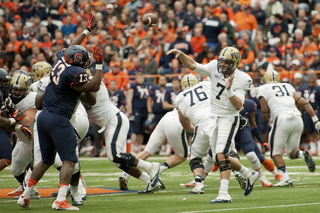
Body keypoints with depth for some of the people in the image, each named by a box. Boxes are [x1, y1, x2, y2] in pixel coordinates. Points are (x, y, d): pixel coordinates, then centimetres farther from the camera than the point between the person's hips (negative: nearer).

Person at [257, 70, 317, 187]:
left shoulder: (264, 90, 11)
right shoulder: (288, 87, 24)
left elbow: (266, 116, 9)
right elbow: (304, 103, 14)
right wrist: (316, 121, 12)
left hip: (282, 119, -5)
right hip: (298, 120, 5)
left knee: (275, 152, 7)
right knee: (291, 152, 18)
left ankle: (285, 178, -11)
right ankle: (302, 154, -15)